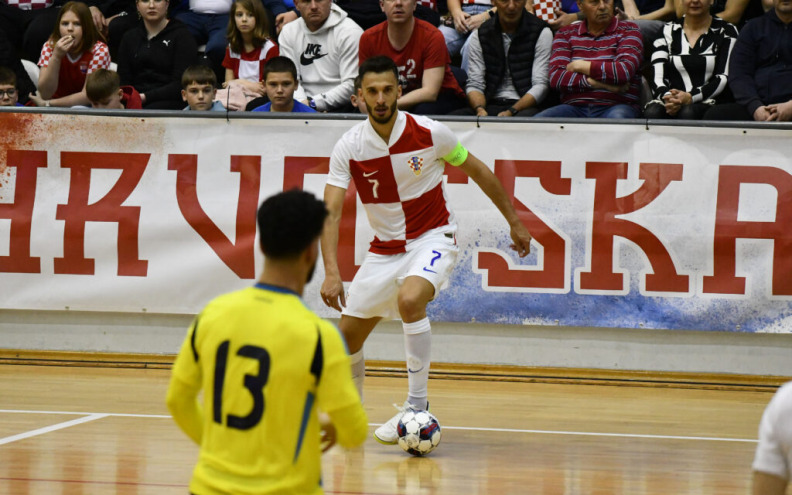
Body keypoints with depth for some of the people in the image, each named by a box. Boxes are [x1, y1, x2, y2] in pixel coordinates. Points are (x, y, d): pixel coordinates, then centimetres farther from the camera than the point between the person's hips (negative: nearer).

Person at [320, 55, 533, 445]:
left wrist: (514, 221, 9)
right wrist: (332, 272, -33)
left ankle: (417, 404, -23)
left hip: (432, 238, -4)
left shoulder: (429, 133, -15)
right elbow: (330, 211, -19)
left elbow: (477, 171, 2)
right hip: (384, 247, 4)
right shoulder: (349, 148, -13)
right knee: (347, 337, 6)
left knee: (410, 300, -34)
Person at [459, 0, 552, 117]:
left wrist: (511, 112, -21)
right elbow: (474, 84, 6)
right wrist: (480, 109, -17)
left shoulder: (541, 33, 1)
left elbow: (541, 85, -6)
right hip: (491, 105, 3)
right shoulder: (479, 35, 10)